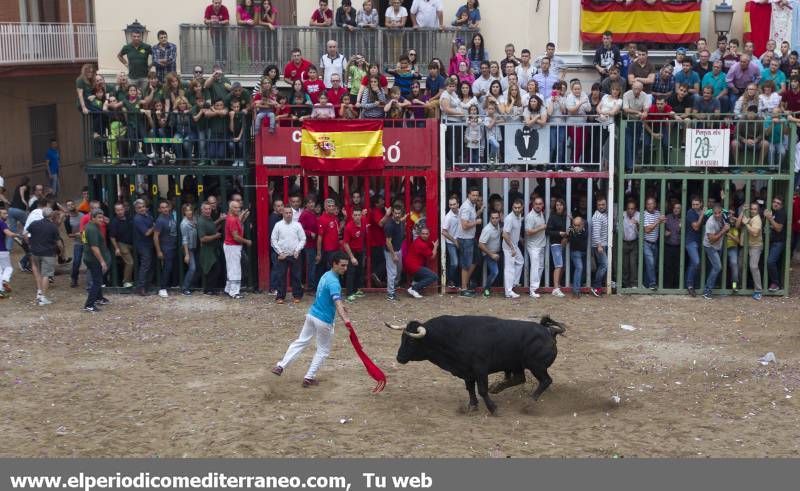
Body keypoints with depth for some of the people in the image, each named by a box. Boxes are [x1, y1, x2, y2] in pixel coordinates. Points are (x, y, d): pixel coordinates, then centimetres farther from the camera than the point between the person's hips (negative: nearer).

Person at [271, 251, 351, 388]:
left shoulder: (326, 275, 6)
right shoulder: (334, 282, -23)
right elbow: (337, 302, -39)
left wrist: (340, 308, 30)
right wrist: (345, 319, -53)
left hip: (312, 314, 8)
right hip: (324, 320, -8)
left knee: (300, 342, 17)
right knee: (323, 350, 10)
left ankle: (280, 366, 15)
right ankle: (309, 378, 12)